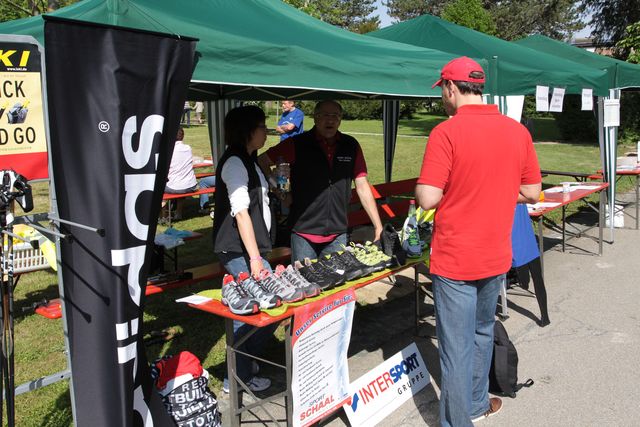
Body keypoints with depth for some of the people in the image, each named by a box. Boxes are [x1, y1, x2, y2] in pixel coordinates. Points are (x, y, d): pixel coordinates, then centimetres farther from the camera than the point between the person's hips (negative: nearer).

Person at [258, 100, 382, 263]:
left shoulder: (351, 146, 4)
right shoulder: (297, 144, -4)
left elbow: (362, 187, 5)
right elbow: (261, 162, 2)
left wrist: (378, 226, 2)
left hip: (338, 234, 3)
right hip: (303, 233, -2)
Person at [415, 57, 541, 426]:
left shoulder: (446, 132, -17)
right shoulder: (518, 131, 0)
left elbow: (428, 199, -20)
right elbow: (531, 192, 6)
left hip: (455, 260, -6)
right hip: (496, 257, 6)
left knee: (457, 347, 6)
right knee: (483, 333, 25)